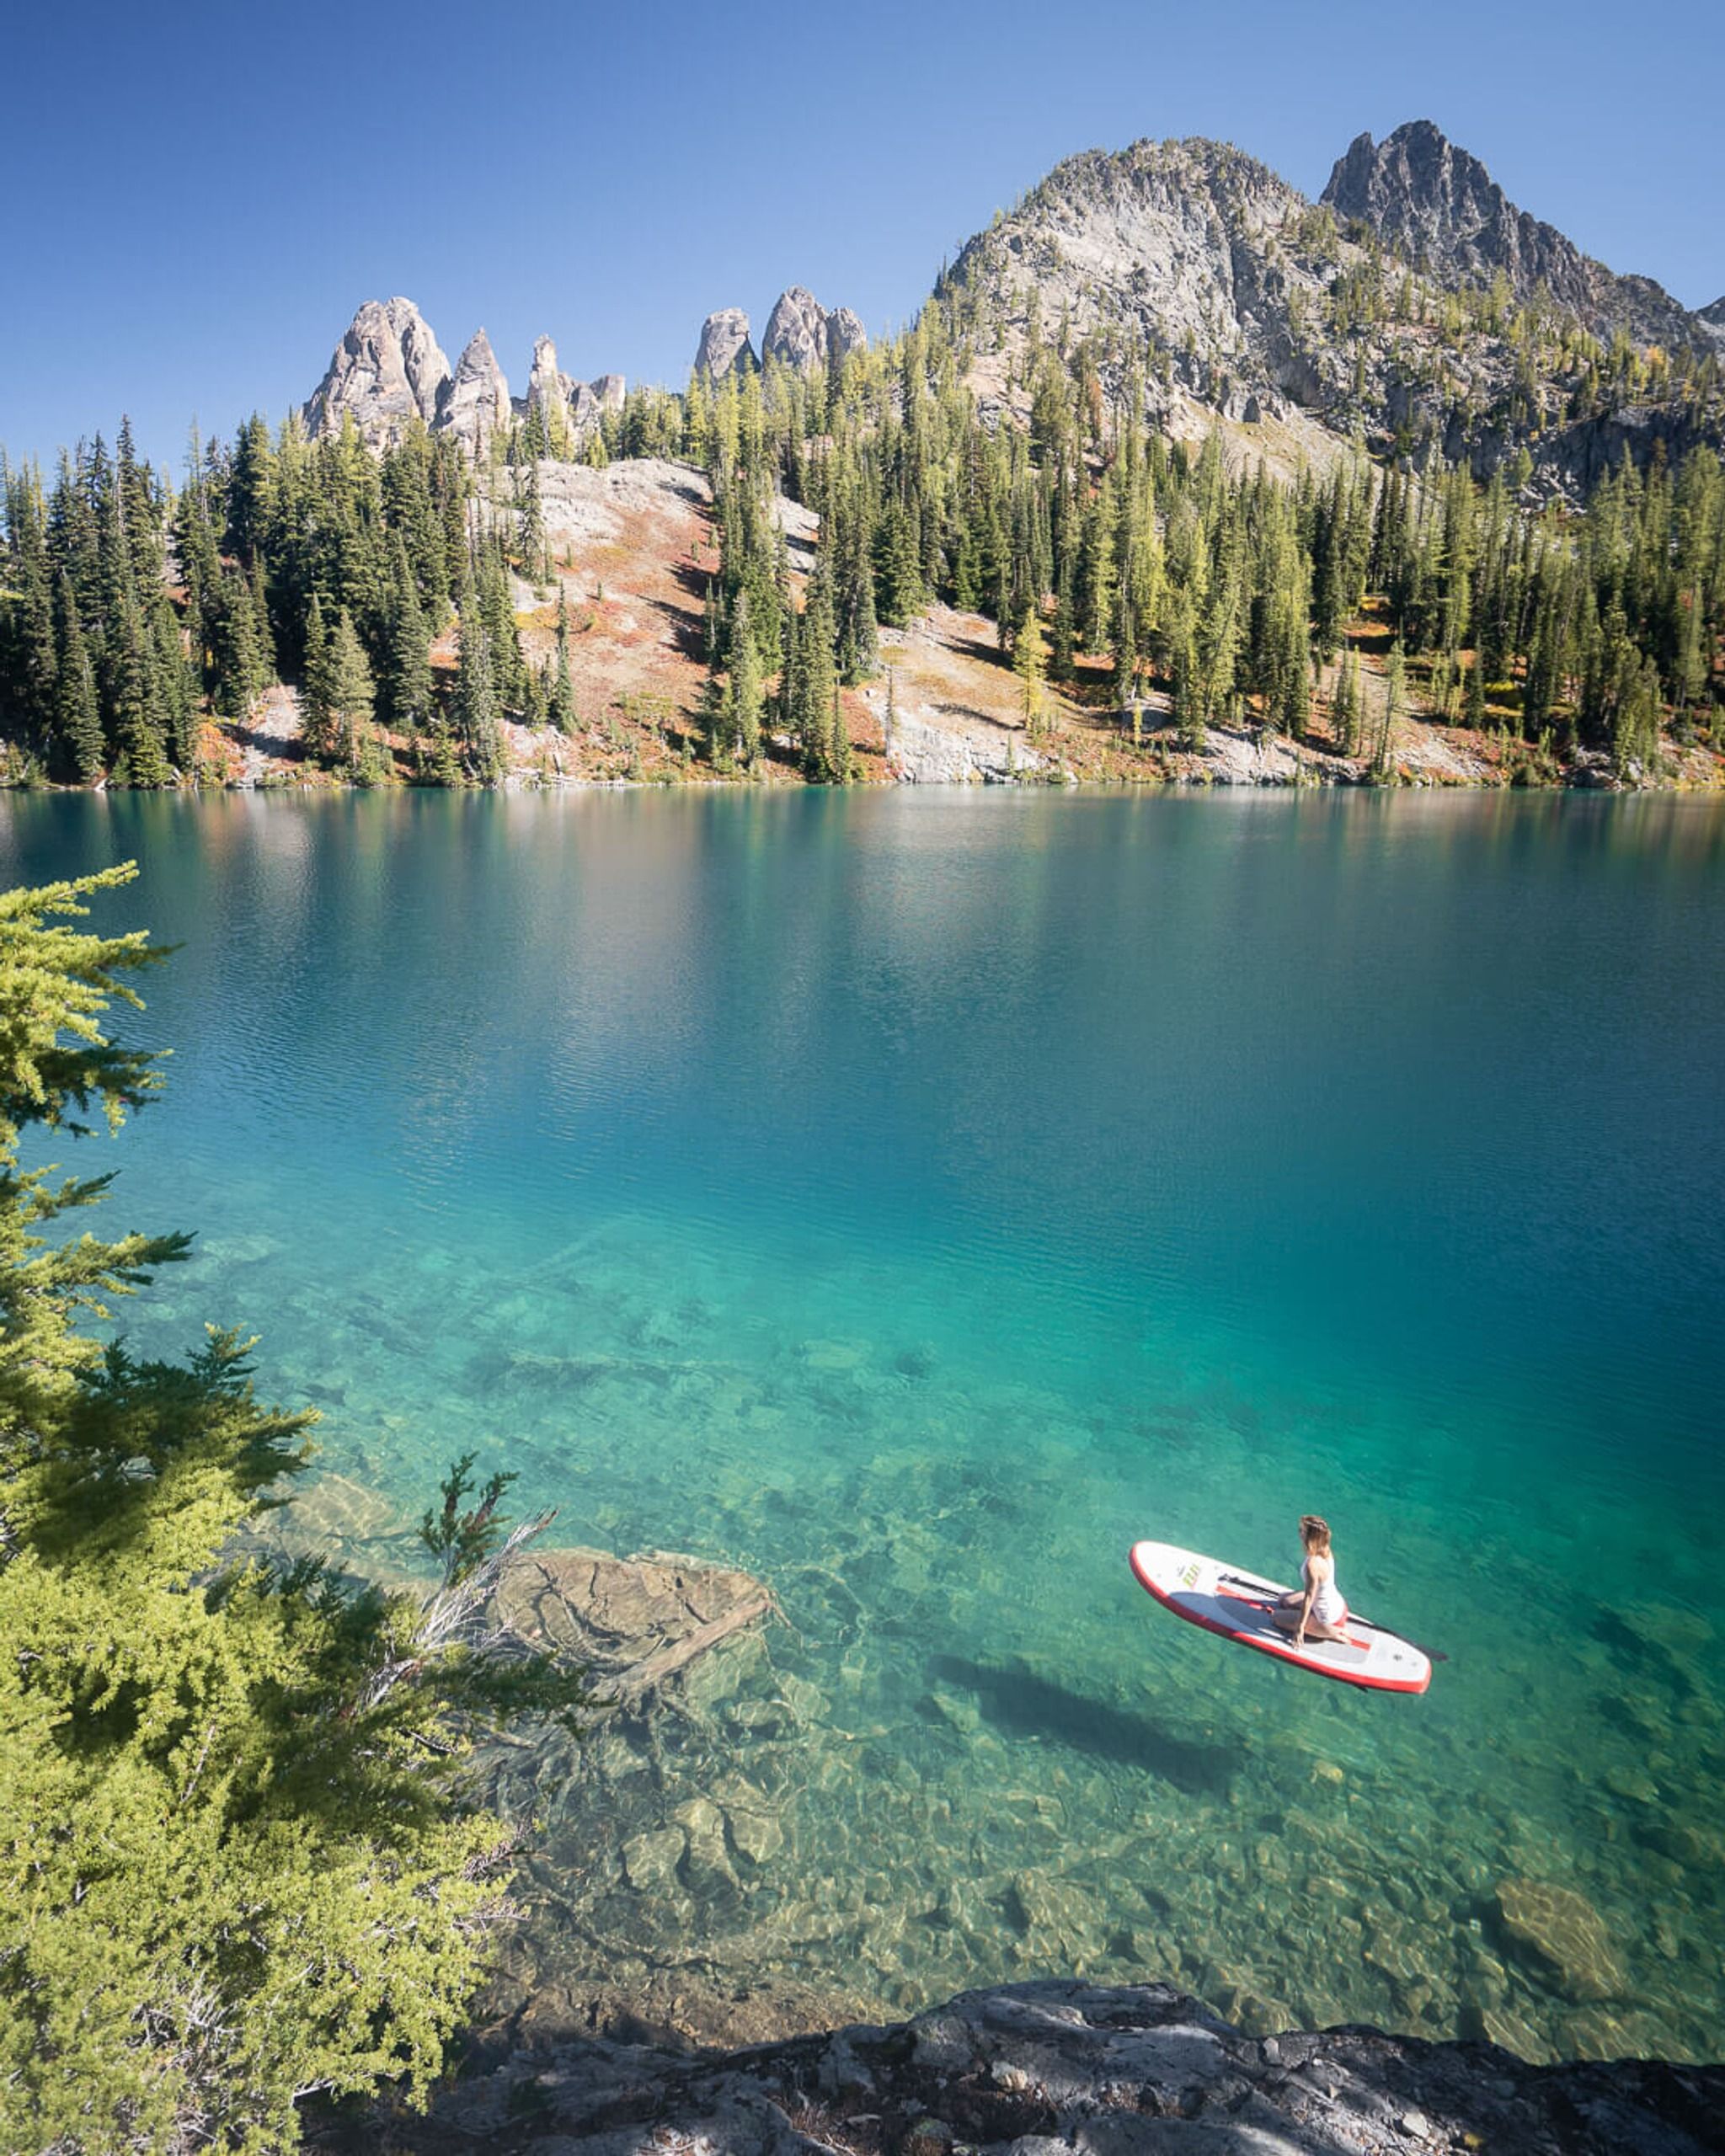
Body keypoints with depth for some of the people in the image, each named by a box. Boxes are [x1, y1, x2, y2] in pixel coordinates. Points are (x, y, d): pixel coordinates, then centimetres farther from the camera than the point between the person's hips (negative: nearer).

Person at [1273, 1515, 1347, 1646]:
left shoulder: (1313, 1564, -33)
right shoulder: (1326, 1551, -9)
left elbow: (1309, 1597, -27)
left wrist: (1300, 1628, -18)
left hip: (1329, 1618, -8)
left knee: (1278, 1617, 7)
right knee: (1284, 1600, 21)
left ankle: (1331, 1632, 0)